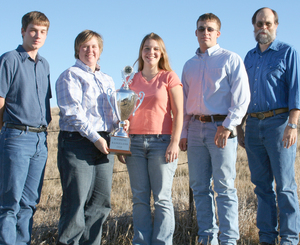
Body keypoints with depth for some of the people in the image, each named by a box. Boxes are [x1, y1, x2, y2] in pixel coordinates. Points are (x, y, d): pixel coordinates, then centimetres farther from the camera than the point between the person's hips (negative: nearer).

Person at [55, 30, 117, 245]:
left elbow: (114, 112, 25)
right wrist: (95, 137, -14)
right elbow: (73, 112, -9)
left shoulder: (107, 80, 23)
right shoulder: (70, 76, 2)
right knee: (76, 202, -9)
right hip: (77, 143, -6)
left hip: (104, 144, 7)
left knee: (101, 203, 4)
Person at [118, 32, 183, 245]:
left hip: (161, 141, -3)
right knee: (140, 198, 3)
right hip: (135, 142, 3)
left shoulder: (169, 77, 4)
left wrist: (175, 142, -10)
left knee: (162, 198, -4)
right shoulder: (131, 80, 14)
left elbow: (178, 112, -1)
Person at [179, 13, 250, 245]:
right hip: (195, 128, 5)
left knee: (224, 187, -6)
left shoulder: (231, 59, 2)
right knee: (200, 187, 5)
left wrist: (228, 126, -14)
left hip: (220, 127, -5)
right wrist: (183, 133, 13)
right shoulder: (189, 65, 18)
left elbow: (242, 98, -4)